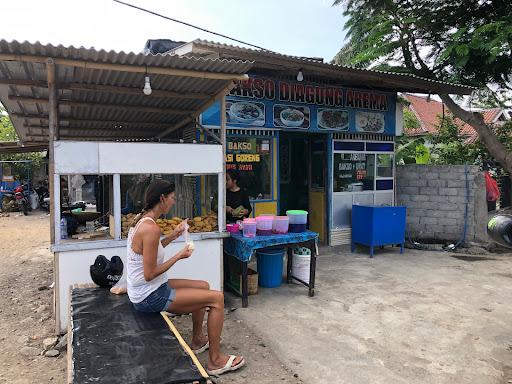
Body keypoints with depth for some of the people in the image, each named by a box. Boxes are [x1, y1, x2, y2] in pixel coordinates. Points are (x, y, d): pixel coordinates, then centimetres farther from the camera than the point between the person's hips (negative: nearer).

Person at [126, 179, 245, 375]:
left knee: (203, 286, 21)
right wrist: (179, 256, -16)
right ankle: (215, 360, 5)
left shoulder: (140, 218, 3)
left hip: (145, 291, 10)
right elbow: (149, 274, -25)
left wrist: (173, 235, 9)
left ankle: (198, 341, 35)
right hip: (149, 297, -10)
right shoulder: (151, 228, -27)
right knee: (217, 298, -8)